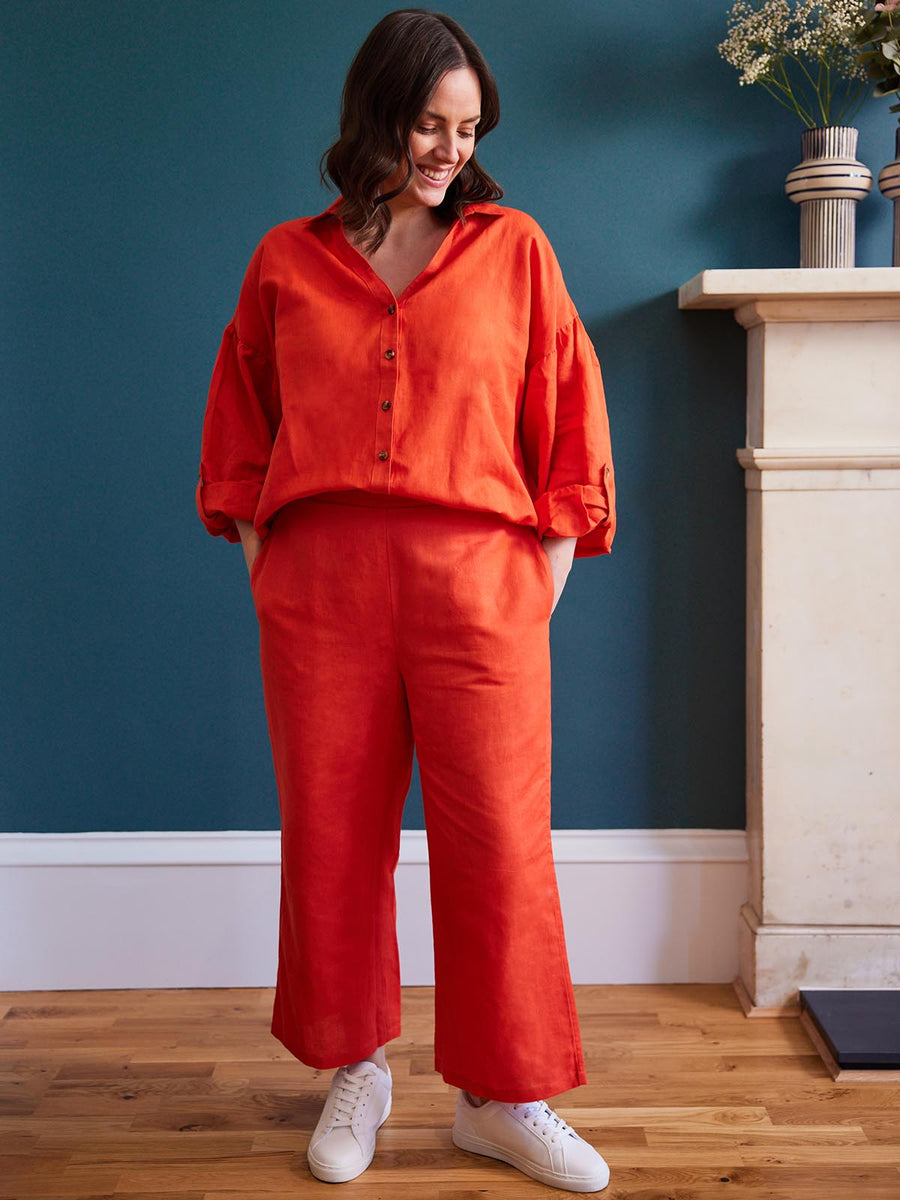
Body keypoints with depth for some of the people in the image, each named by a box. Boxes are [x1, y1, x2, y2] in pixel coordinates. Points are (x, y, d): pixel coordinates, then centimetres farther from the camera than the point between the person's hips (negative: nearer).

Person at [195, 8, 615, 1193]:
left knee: (498, 840, 0)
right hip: (319, 585, 1)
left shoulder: (513, 249, 8)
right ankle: (355, 1070, 28)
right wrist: (258, 555, 6)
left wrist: (550, 565, 1)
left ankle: (505, 1097, 17)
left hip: (478, 581, -1)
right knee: (333, 837, 8)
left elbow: (569, 418, 7)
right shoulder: (286, 263, 10)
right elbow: (242, 425, 15)